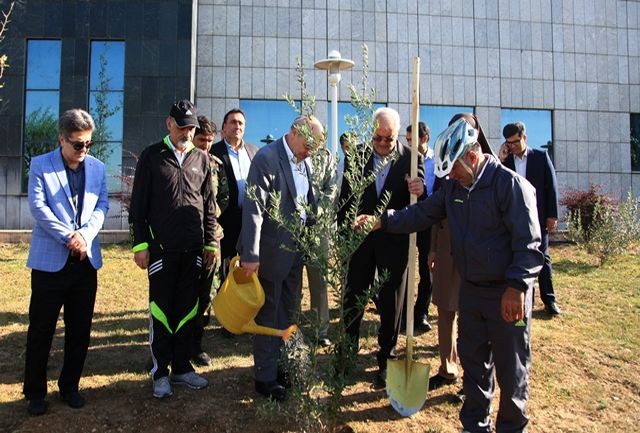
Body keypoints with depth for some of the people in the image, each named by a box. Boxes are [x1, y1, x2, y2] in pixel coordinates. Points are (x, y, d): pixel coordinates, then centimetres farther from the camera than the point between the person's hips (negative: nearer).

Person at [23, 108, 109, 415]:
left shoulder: (98, 167, 8)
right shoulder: (40, 165, -1)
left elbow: (102, 206, 3)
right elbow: (38, 206, -9)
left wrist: (85, 235, -13)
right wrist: (68, 237, -16)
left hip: (86, 260, 3)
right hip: (50, 260, -3)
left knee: (80, 330, 10)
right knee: (41, 330, 7)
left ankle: (69, 387, 26)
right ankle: (35, 392, 22)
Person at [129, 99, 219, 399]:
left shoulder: (201, 159, 11)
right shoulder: (152, 156, 2)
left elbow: (209, 205, 12)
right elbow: (138, 204, 1)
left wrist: (211, 242, 9)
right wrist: (140, 243, -5)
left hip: (193, 249, 3)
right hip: (161, 248, -3)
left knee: (187, 309, 10)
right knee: (161, 309, 4)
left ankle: (182, 367, 23)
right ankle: (160, 372, 17)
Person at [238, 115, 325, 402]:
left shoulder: (304, 162, 8)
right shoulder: (267, 158, -17)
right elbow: (253, 208, -22)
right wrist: (251, 254, -26)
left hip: (295, 251, 8)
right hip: (272, 252, -8)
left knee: (288, 314, 18)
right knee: (268, 316, 6)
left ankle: (282, 366, 35)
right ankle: (265, 378, 21)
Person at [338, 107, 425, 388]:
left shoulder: (411, 158, -5)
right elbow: (345, 196, 3)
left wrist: (420, 190, -27)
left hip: (395, 241, -1)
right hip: (359, 237, 1)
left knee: (391, 305, 10)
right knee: (352, 298, 13)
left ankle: (384, 361, 27)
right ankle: (350, 347, 36)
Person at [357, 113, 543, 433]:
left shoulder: (511, 184, -17)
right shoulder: (453, 187, 4)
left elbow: (528, 244, -18)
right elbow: (422, 214, 6)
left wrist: (517, 287, -24)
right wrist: (382, 221, -4)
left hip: (508, 295, -6)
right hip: (470, 289, 7)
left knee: (511, 369, 9)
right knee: (473, 362, 18)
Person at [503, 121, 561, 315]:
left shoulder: (541, 156, 2)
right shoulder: (505, 162, 5)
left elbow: (551, 186, 0)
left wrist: (552, 215, -5)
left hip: (537, 216, -1)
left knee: (542, 257, 5)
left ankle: (549, 300, 14)